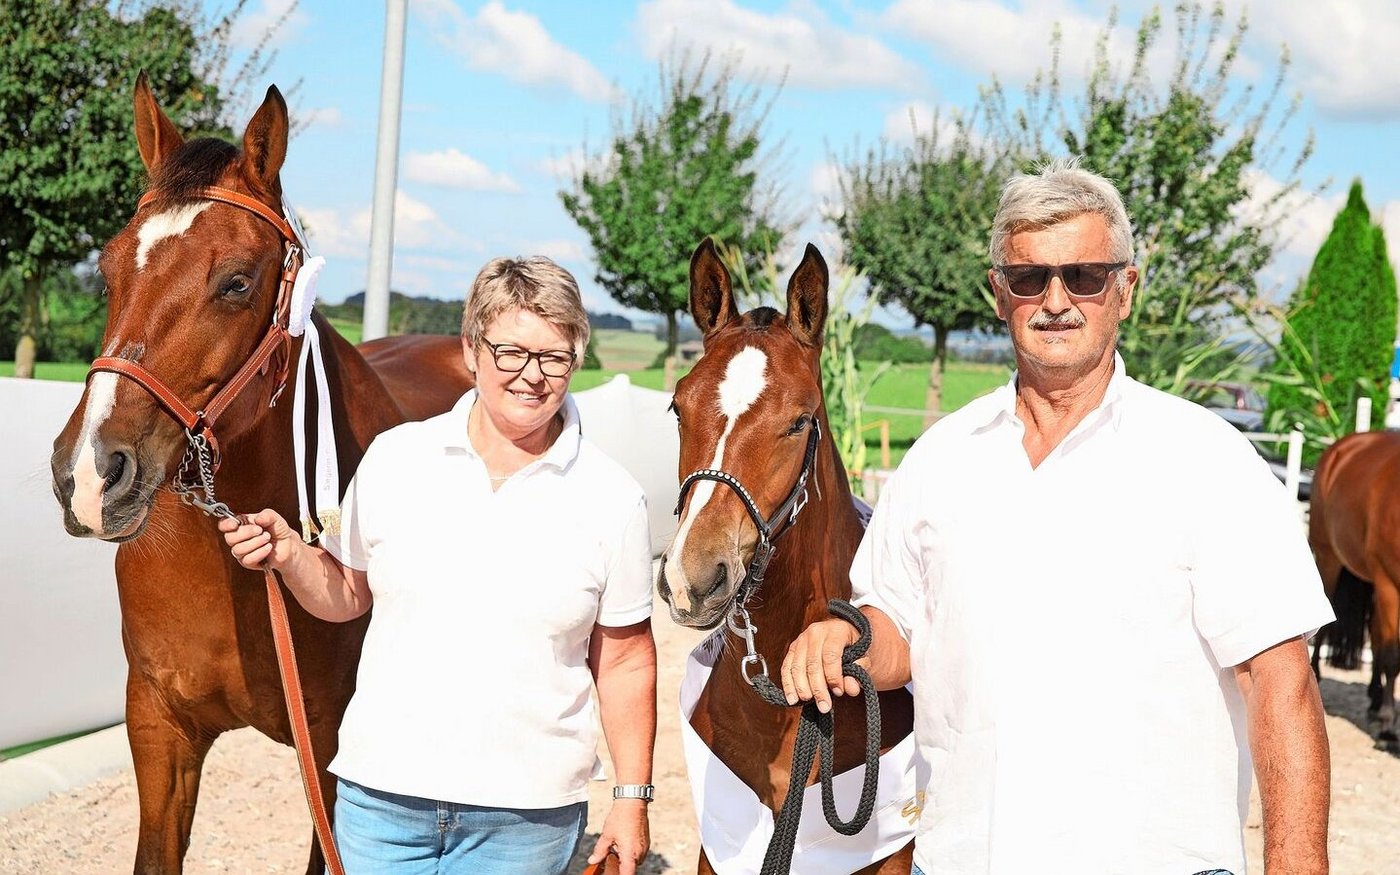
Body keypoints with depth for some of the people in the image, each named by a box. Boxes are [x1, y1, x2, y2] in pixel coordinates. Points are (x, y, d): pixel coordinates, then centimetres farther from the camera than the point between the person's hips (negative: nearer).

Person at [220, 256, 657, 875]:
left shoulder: (612, 497, -3)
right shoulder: (395, 458, -1)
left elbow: (625, 662, 2)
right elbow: (346, 595, 11)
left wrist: (632, 798, 1)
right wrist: (290, 556, -9)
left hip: (526, 819, -1)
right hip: (381, 790, 1)